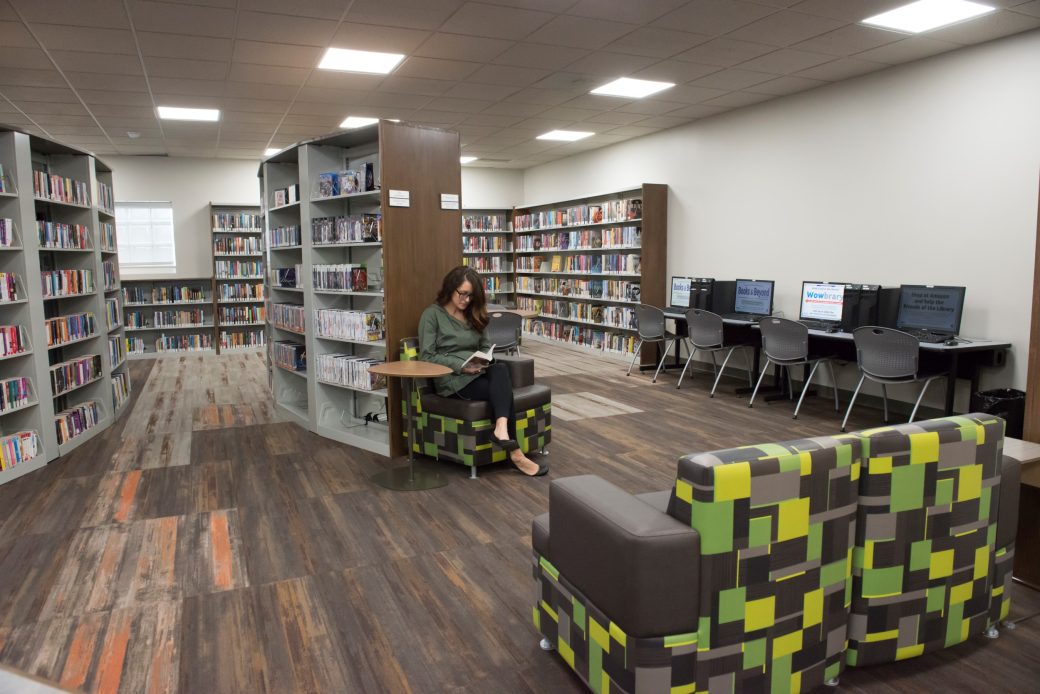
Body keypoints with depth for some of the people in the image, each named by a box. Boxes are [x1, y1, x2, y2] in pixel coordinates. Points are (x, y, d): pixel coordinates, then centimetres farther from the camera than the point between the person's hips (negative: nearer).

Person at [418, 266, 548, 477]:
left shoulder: (472, 314, 20)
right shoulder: (432, 314, 0)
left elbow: (484, 346, 21)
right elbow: (427, 357, -7)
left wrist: (485, 360, -4)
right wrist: (461, 366, -17)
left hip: (478, 373, 5)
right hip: (452, 378, -5)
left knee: (501, 369, -33)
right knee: (503, 390, -31)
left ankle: (501, 430, -52)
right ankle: (514, 452, -36)